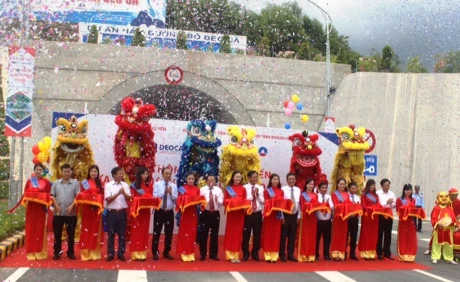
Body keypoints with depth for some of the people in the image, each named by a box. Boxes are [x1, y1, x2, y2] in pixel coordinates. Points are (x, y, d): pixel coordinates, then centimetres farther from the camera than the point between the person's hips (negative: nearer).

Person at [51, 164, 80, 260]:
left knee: (71, 234, 5)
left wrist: (72, 206, -14)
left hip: (71, 213, -1)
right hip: (58, 213, 1)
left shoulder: (75, 183, 3)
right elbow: (52, 196, 4)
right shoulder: (56, 183, 8)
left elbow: (78, 196, -2)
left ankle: (71, 252, 15)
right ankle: (57, 252, 15)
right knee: (57, 233, 6)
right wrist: (56, 206, -9)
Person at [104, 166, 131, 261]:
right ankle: (110, 253, 13)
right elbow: (108, 199, -9)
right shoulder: (108, 185, -2)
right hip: (112, 212, -2)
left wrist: (124, 193, -20)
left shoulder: (125, 185, 6)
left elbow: (129, 198, 0)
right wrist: (118, 193, -19)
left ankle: (121, 253, 14)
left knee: (122, 233, 6)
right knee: (111, 233, 4)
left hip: (122, 212, 2)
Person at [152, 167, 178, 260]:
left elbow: (176, 199, 0)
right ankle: (155, 252, 11)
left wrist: (171, 193, -17)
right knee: (156, 232, 1)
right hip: (159, 211, -3)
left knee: (169, 233, 8)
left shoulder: (174, 186, 7)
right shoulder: (157, 184, 0)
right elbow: (155, 196, -12)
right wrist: (164, 192, -18)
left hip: (170, 212, 3)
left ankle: (166, 252, 20)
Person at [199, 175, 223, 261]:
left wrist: (217, 199, -21)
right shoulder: (202, 190, 1)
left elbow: (221, 202, -1)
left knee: (214, 234, 7)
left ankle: (213, 254, 17)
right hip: (205, 213, -2)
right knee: (203, 234, 1)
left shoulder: (218, 190, 6)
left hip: (215, 214, 2)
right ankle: (203, 254, 12)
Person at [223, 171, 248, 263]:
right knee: (230, 233, 2)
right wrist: (231, 202, -19)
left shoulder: (243, 189, 7)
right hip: (231, 213, -2)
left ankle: (236, 255, 13)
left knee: (238, 234, 6)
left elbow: (245, 201, 7)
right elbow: (225, 201, -1)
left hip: (240, 213, 2)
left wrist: (244, 207, -13)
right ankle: (230, 255, 8)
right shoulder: (228, 188, 2)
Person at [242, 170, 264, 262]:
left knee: (257, 235, 8)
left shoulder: (260, 188, 9)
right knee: (246, 234, 2)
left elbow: (263, 201, 3)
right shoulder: (244, 188, -2)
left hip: (258, 214, 3)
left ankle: (255, 254, 20)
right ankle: (246, 254, 14)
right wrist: (252, 195, -13)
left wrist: (258, 195, -12)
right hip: (247, 214, -3)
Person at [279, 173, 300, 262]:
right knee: (283, 235, 2)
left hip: (294, 215, 4)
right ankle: (282, 255, 11)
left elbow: (299, 203, 8)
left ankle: (290, 255, 19)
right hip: (285, 215, -4)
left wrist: (299, 216, 5)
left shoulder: (298, 190, 7)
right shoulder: (283, 189, -7)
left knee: (292, 236, 10)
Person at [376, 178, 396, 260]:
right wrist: (386, 203, -15)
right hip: (380, 215, -4)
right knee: (380, 234, 2)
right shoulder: (378, 193, -4)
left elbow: (395, 205, 8)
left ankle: (387, 253, 14)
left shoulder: (392, 193, 9)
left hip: (389, 215, 4)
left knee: (388, 234, 6)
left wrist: (391, 203, -12)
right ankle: (379, 253, 9)